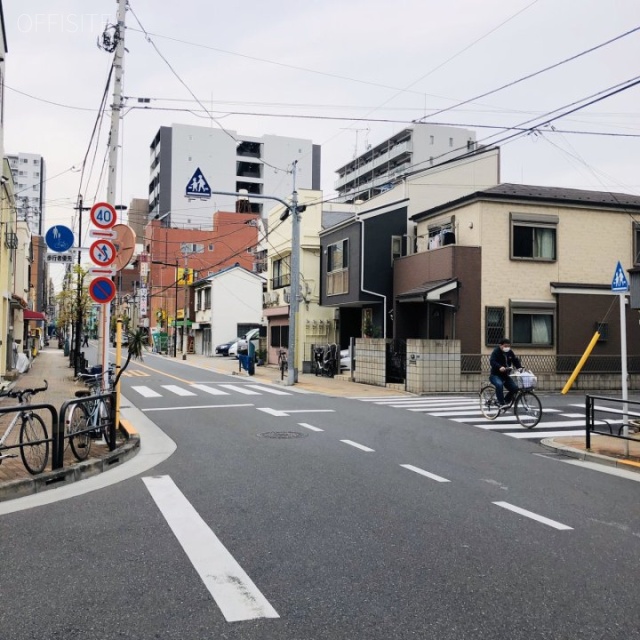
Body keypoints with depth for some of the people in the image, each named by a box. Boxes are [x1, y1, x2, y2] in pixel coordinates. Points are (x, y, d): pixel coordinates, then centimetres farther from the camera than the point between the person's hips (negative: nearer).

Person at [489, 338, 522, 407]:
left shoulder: (510, 352, 6)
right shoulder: (496, 351, -13)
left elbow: (515, 360, 1)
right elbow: (492, 361, -28)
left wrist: (520, 368, -19)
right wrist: (500, 367, -46)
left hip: (505, 375, 6)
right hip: (495, 375, -6)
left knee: (514, 388, -9)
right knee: (499, 384, -36)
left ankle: (506, 401, 13)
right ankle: (501, 403, -29)